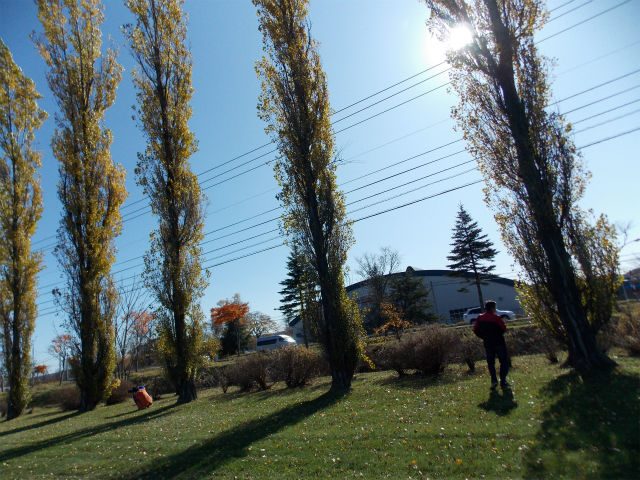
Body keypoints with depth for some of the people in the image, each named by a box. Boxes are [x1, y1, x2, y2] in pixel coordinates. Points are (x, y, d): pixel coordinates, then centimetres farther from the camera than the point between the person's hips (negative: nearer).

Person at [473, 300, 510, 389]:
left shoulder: (480, 318, 2)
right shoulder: (495, 317, -12)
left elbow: (475, 330, 1)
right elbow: (504, 328, -14)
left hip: (488, 343, 4)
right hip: (499, 342, -4)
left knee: (490, 362, 11)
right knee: (504, 361, 6)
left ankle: (494, 380, 2)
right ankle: (503, 381, 2)